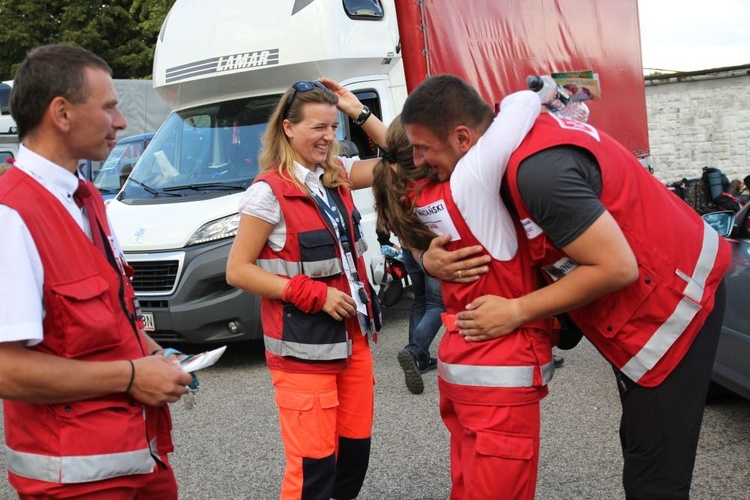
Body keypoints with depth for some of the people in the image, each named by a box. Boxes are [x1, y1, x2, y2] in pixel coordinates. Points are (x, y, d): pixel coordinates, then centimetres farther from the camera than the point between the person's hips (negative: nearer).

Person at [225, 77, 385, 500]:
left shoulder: (339, 175, 7)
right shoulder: (269, 192, -13)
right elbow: (237, 271, -13)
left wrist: (359, 111, 0)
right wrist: (314, 294, -18)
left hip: (353, 335, 7)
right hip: (303, 347, -7)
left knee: (355, 448, 13)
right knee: (314, 463, -2)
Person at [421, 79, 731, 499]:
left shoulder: (538, 169, -32)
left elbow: (617, 267, -29)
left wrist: (516, 311, -21)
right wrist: (433, 259, -15)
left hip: (668, 301, -10)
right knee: (643, 452, 21)